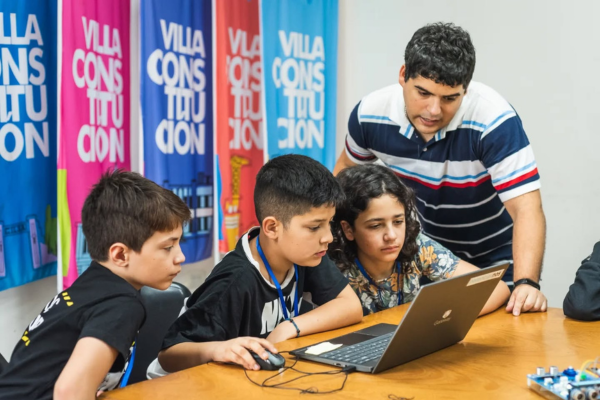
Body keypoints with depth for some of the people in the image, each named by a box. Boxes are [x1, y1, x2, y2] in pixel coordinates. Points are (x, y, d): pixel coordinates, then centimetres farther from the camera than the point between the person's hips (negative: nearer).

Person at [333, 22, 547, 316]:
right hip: (425, 252, 3)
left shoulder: (494, 119, -31)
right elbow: (348, 166, 2)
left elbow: (526, 208, -35)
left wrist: (526, 283, -49)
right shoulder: (370, 113, -20)